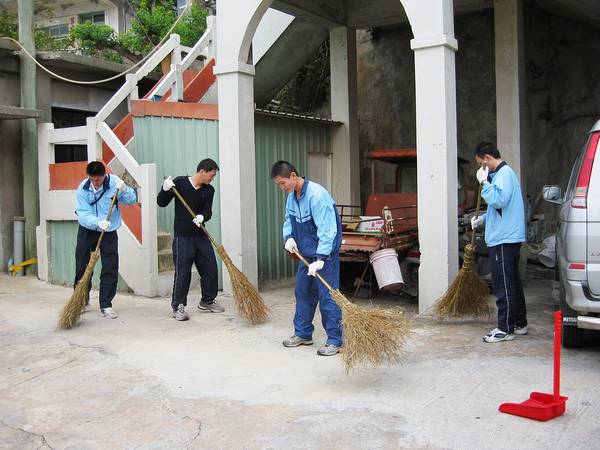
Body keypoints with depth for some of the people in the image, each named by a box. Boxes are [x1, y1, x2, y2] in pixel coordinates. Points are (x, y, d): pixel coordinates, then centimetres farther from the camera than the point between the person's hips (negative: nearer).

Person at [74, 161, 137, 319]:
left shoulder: (114, 182, -14)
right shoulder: (83, 188, -14)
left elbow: (131, 200, -14)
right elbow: (83, 213, -20)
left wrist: (123, 189, -34)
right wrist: (98, 222, -38)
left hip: (109, 232, -1)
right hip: (87, 231, 1)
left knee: (110, 269, -3)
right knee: (82, 267, 8)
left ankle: (106, 304, 7)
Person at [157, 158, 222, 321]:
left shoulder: (209, 190, 5)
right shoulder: (180, 182, -6)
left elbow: (208, 211, -4)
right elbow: (161, 203, -3)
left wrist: (202, 217, -26)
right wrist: (165, 190, -22)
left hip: (200, 235, 5)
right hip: (182, 235, -5)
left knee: (210, 267, 7)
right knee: (182, 271, -6)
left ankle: (207, 301, 25)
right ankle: (178, 306, 5)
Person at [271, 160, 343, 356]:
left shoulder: (317, 195, -24)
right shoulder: (292, 196, 4)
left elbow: (327, 229, -27)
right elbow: (289, 220, 18)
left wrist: (320, 259, -29)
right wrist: (289, 237, -3)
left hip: (325, 253, -9)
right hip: (306, 253, 9)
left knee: (327, 296, -6)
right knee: (303, 292, 14)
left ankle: (335, 340, 3)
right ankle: (303, 333, 28)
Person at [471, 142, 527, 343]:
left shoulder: (504, 173, -13)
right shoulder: (501, 173, 19)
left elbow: (498, 200, -26)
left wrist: (484, 182, -16)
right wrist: (483, 219, 18)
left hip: (504, 239, -11)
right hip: (506, 237, 11)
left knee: (503, 285, -6)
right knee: (512, 283, 16)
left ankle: (505, 329, -1)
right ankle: (519, 323, 25)